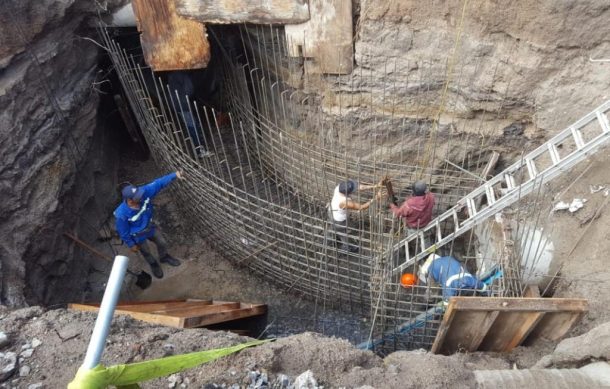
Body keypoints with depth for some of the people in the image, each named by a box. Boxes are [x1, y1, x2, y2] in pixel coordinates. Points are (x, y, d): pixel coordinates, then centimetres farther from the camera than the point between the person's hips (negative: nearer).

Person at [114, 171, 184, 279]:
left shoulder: (144, 192, -33)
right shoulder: (122, 214, -40)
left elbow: (158, 183, -25)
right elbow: (123, 232, -23)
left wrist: (174, 175, -35)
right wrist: (131, 245, -8)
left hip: (150, 226, 4)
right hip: (138, 236, -4)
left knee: (162, 243, 25)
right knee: (146, 252, 25)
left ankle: (164, 257, 59)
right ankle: (154, 265, 59)